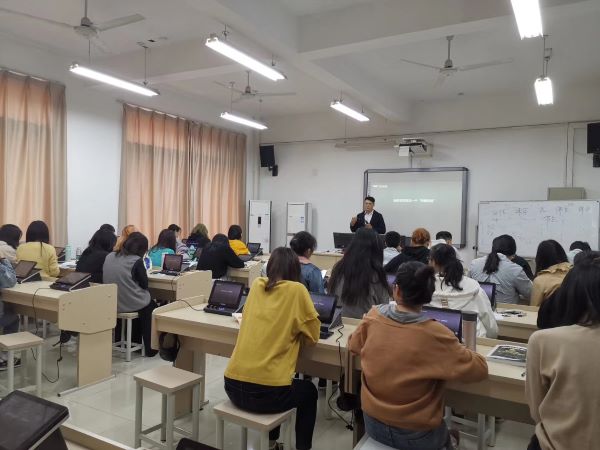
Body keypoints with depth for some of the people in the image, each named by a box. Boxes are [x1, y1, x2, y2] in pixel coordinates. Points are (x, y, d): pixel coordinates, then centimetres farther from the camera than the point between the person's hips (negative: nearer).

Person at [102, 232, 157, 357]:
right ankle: (149, 348, 27)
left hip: (110, 303, 6)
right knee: (151, 306, 25)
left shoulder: (109, 256, 3)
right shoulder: (136, 260, -16)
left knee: (146, 300, 31)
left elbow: (107, 279, 16)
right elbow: (144, 284, -8)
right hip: (130, 304, -6)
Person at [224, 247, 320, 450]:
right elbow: (312, 336, 3)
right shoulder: (296, 290, -6)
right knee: (309, 391, 27)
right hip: (266, 392, -5)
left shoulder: (256, 285, 8)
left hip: (233, 386, 5)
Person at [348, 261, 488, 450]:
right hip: (415, 435, -3)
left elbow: (353, 345, 6)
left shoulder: (373, 317, -12)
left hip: (373, 424, 3)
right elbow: (479, 369, -13)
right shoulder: (434, 334, -23)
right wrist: (457, 350, 4)